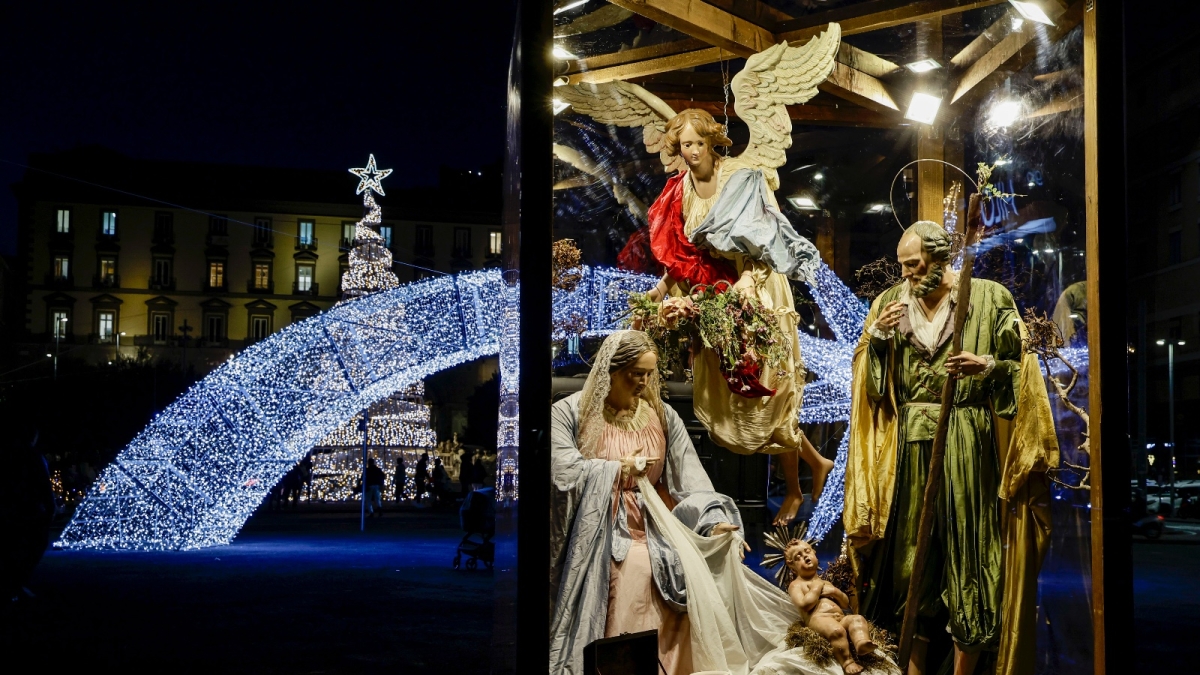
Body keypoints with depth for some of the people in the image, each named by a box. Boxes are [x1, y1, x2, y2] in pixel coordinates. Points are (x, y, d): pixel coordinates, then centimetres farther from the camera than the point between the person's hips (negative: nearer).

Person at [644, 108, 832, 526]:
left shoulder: (742, 178, -10)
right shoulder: (681, 190, 7)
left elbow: (767, 238, -14)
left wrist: (750, 277, -27)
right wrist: (665, 284, 4)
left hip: (756, 292, -6)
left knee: (765, 387, -1)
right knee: (724, 391, 5)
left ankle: (794, 490, 17)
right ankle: (814, 461, 22)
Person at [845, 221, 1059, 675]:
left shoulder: (989, 298, 0)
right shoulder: (890, 302, 9)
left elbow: (1020, 366, 1)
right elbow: (867, 375, 9)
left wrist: (988, 365, -18)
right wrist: (877, 335, -8)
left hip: (966, 442, -3)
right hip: (908, 442, 3)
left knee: (966, 550, -1)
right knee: (910, 548, 5)